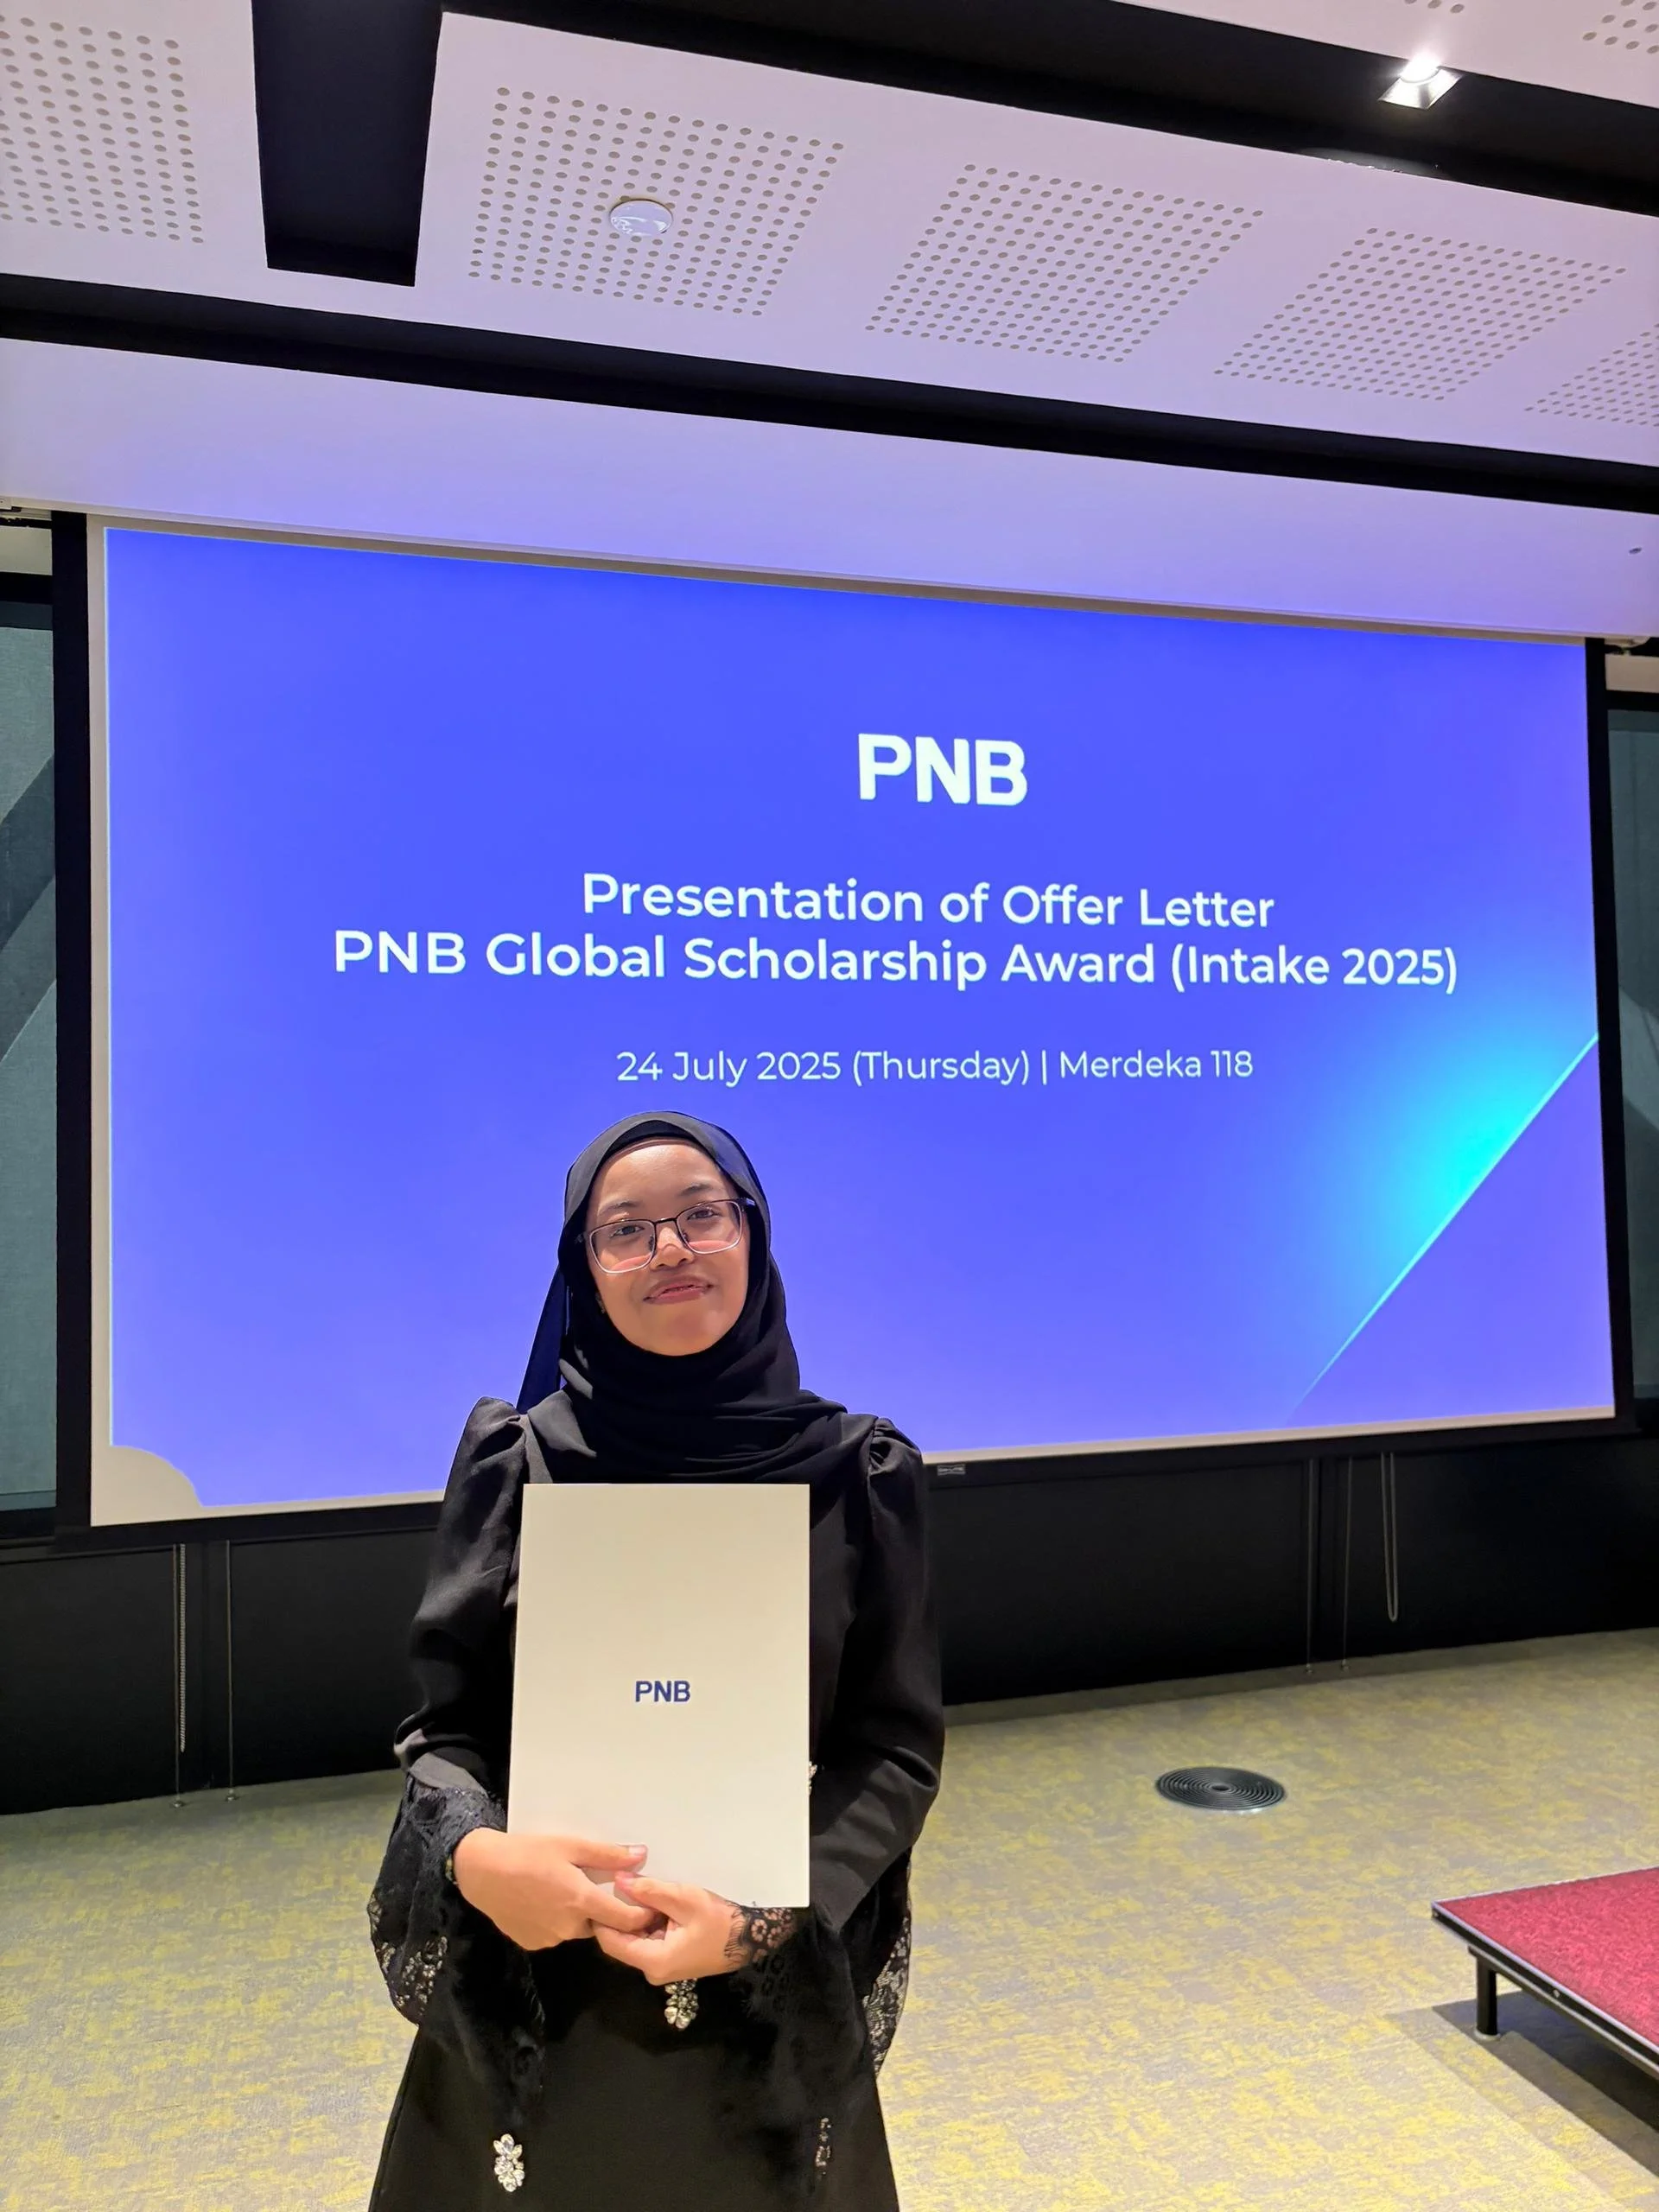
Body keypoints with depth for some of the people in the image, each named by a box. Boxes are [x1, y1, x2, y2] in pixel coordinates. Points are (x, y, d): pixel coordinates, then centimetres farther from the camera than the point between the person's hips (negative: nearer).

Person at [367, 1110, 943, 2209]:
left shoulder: (857, 1476, -8)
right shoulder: (516, 1461, -6)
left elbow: (898, 1746, -6)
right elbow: (446, 1722, -2)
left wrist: (766, 1917, -19)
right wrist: (476, 1853, -22)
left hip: (769, 1990, 0)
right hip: (530, 1991, 1)